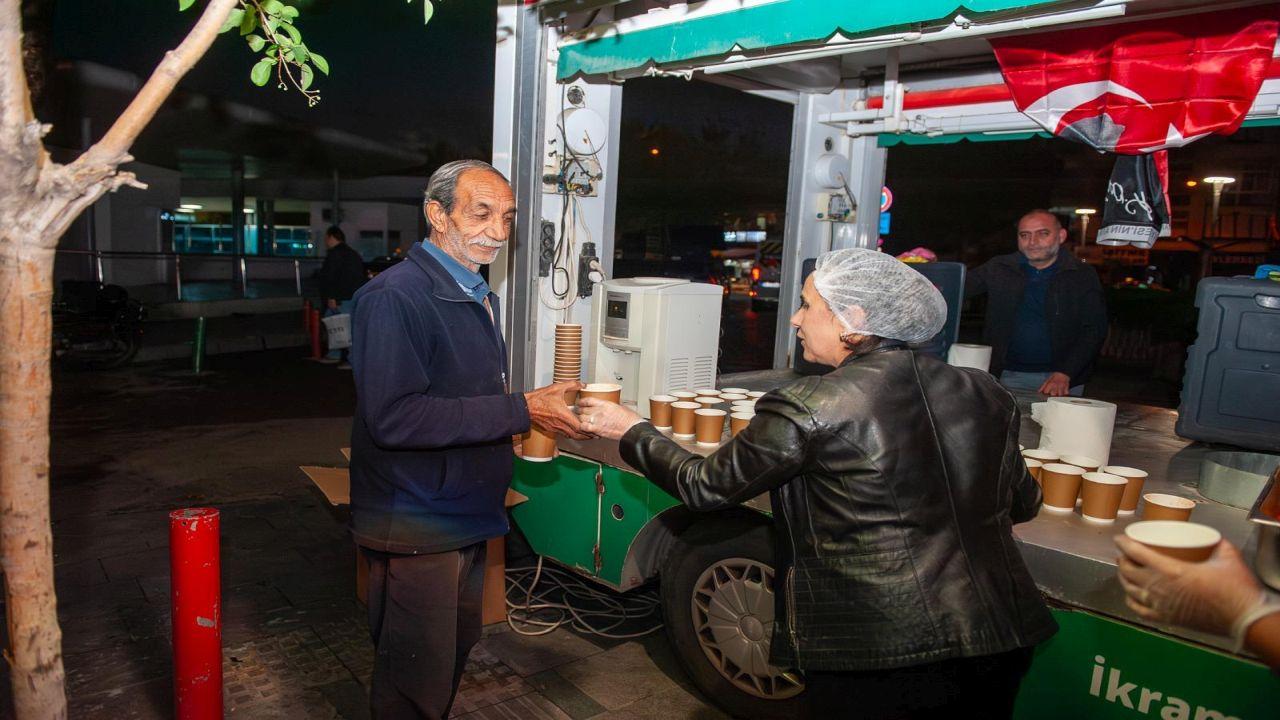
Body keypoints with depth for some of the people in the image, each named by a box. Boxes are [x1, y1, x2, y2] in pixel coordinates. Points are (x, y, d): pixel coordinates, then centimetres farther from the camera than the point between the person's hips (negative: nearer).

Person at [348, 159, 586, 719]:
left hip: (466, 519, 9)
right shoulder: (395, 296, -19)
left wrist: (544, 409, 5)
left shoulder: (479, 296, 12)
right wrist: (521, 409, -27)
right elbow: (393, 417, -29)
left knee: (458, 648, 23)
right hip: (416, 530, -9)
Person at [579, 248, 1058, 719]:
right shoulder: (984, 394, 0)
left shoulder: (807, 410, -15)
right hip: (1001, 640, 6)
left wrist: (631, 431, 10)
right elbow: (1023, 504, 13)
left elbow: (705, 487, -5)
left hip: (880, 654, -5)